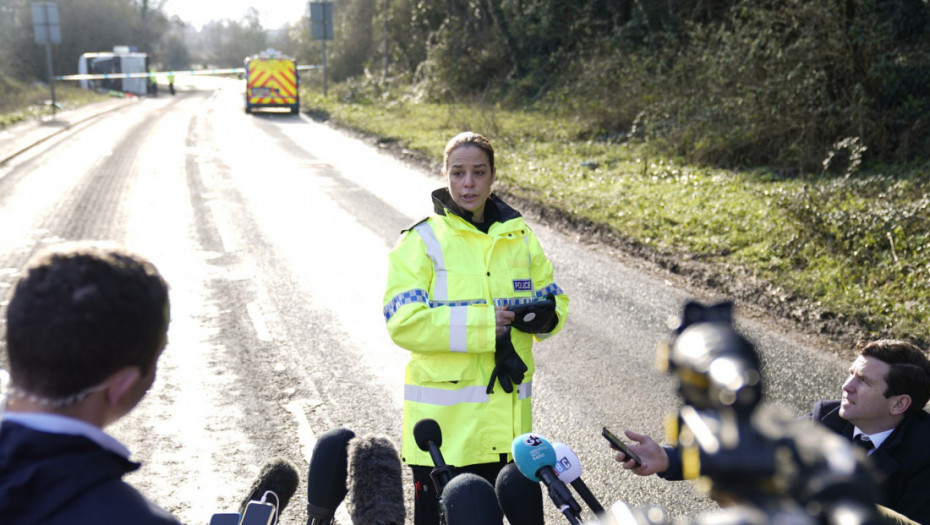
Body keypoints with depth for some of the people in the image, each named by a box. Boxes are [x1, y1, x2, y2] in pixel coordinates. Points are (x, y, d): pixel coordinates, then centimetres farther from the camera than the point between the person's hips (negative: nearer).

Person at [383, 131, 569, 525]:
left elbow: (553, 298, 15)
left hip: (507, 414, 4)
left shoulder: (520, 238, 9)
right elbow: (404, 322, -15)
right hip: (445, 418, -4)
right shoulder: (422, 241, -5)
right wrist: (483, 323, -19)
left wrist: (543, 315, -10)